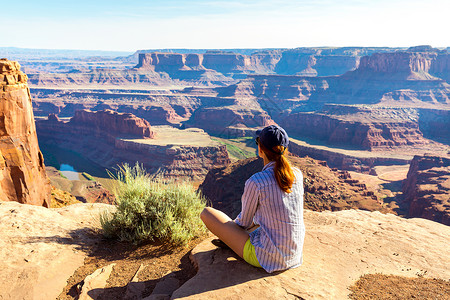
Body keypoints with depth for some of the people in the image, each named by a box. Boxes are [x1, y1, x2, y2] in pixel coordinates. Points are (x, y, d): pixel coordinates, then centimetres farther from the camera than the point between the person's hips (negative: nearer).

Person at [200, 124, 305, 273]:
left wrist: (234, 224, 17)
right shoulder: (297, 174, -4)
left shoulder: (256, 182, -22)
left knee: (207, 213, 5)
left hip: (265, 256, -6)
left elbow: (245, 222, -6)